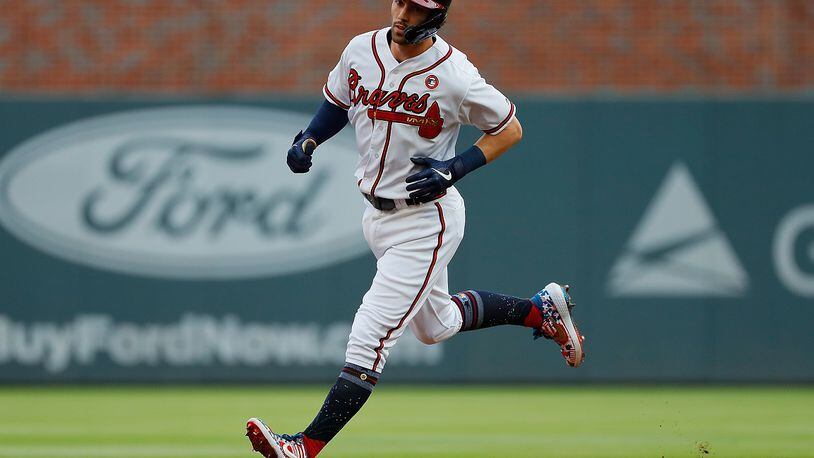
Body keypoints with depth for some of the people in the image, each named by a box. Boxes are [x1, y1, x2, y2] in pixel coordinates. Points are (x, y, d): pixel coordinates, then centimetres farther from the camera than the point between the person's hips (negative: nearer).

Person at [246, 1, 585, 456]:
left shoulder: (453, 75, -21)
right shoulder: (361, 51, -4)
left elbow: (510, 129, -8)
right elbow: (337, 103, 16)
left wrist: (455, 168, -20)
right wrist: (309, 140, -3)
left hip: (427, 220, -8)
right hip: (376, 213, 8)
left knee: (370, 337, -14)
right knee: (436, 324, 25)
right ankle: (541, 309, 44)